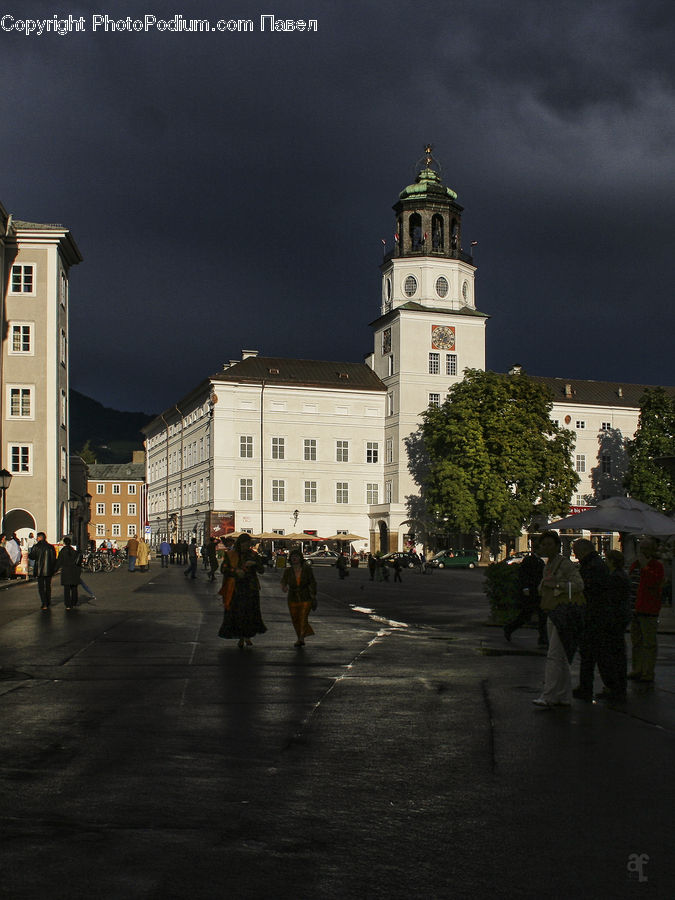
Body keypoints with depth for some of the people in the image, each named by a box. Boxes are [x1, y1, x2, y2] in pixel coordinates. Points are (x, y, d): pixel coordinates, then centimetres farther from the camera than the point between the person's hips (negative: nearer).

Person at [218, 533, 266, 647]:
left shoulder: (253, 555, 6)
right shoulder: (230, 555, 3)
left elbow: (262, 570, 1)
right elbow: (223, 569, -2)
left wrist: (254, 563, -19)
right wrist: (235, 571, -17)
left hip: (250, 588, 1)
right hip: (235, 589, -1)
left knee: (250, 612, -3)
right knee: (236, 612, -3)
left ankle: (248, 636, 13)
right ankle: (241, 637, 11)